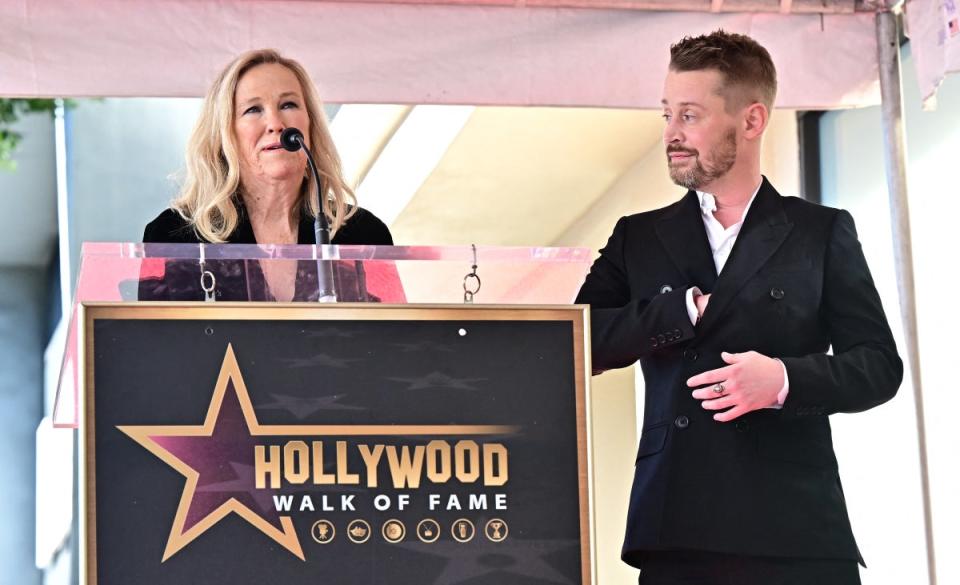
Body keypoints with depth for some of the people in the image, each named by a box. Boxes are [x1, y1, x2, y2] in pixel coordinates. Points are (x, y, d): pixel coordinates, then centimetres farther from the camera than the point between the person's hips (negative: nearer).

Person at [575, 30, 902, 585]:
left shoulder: (823, 232, 9)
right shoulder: (638, 237, 15)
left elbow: (879, 363, 5)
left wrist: (786, 379, -13)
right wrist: (685, 309, -6)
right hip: (675, 530, 2)